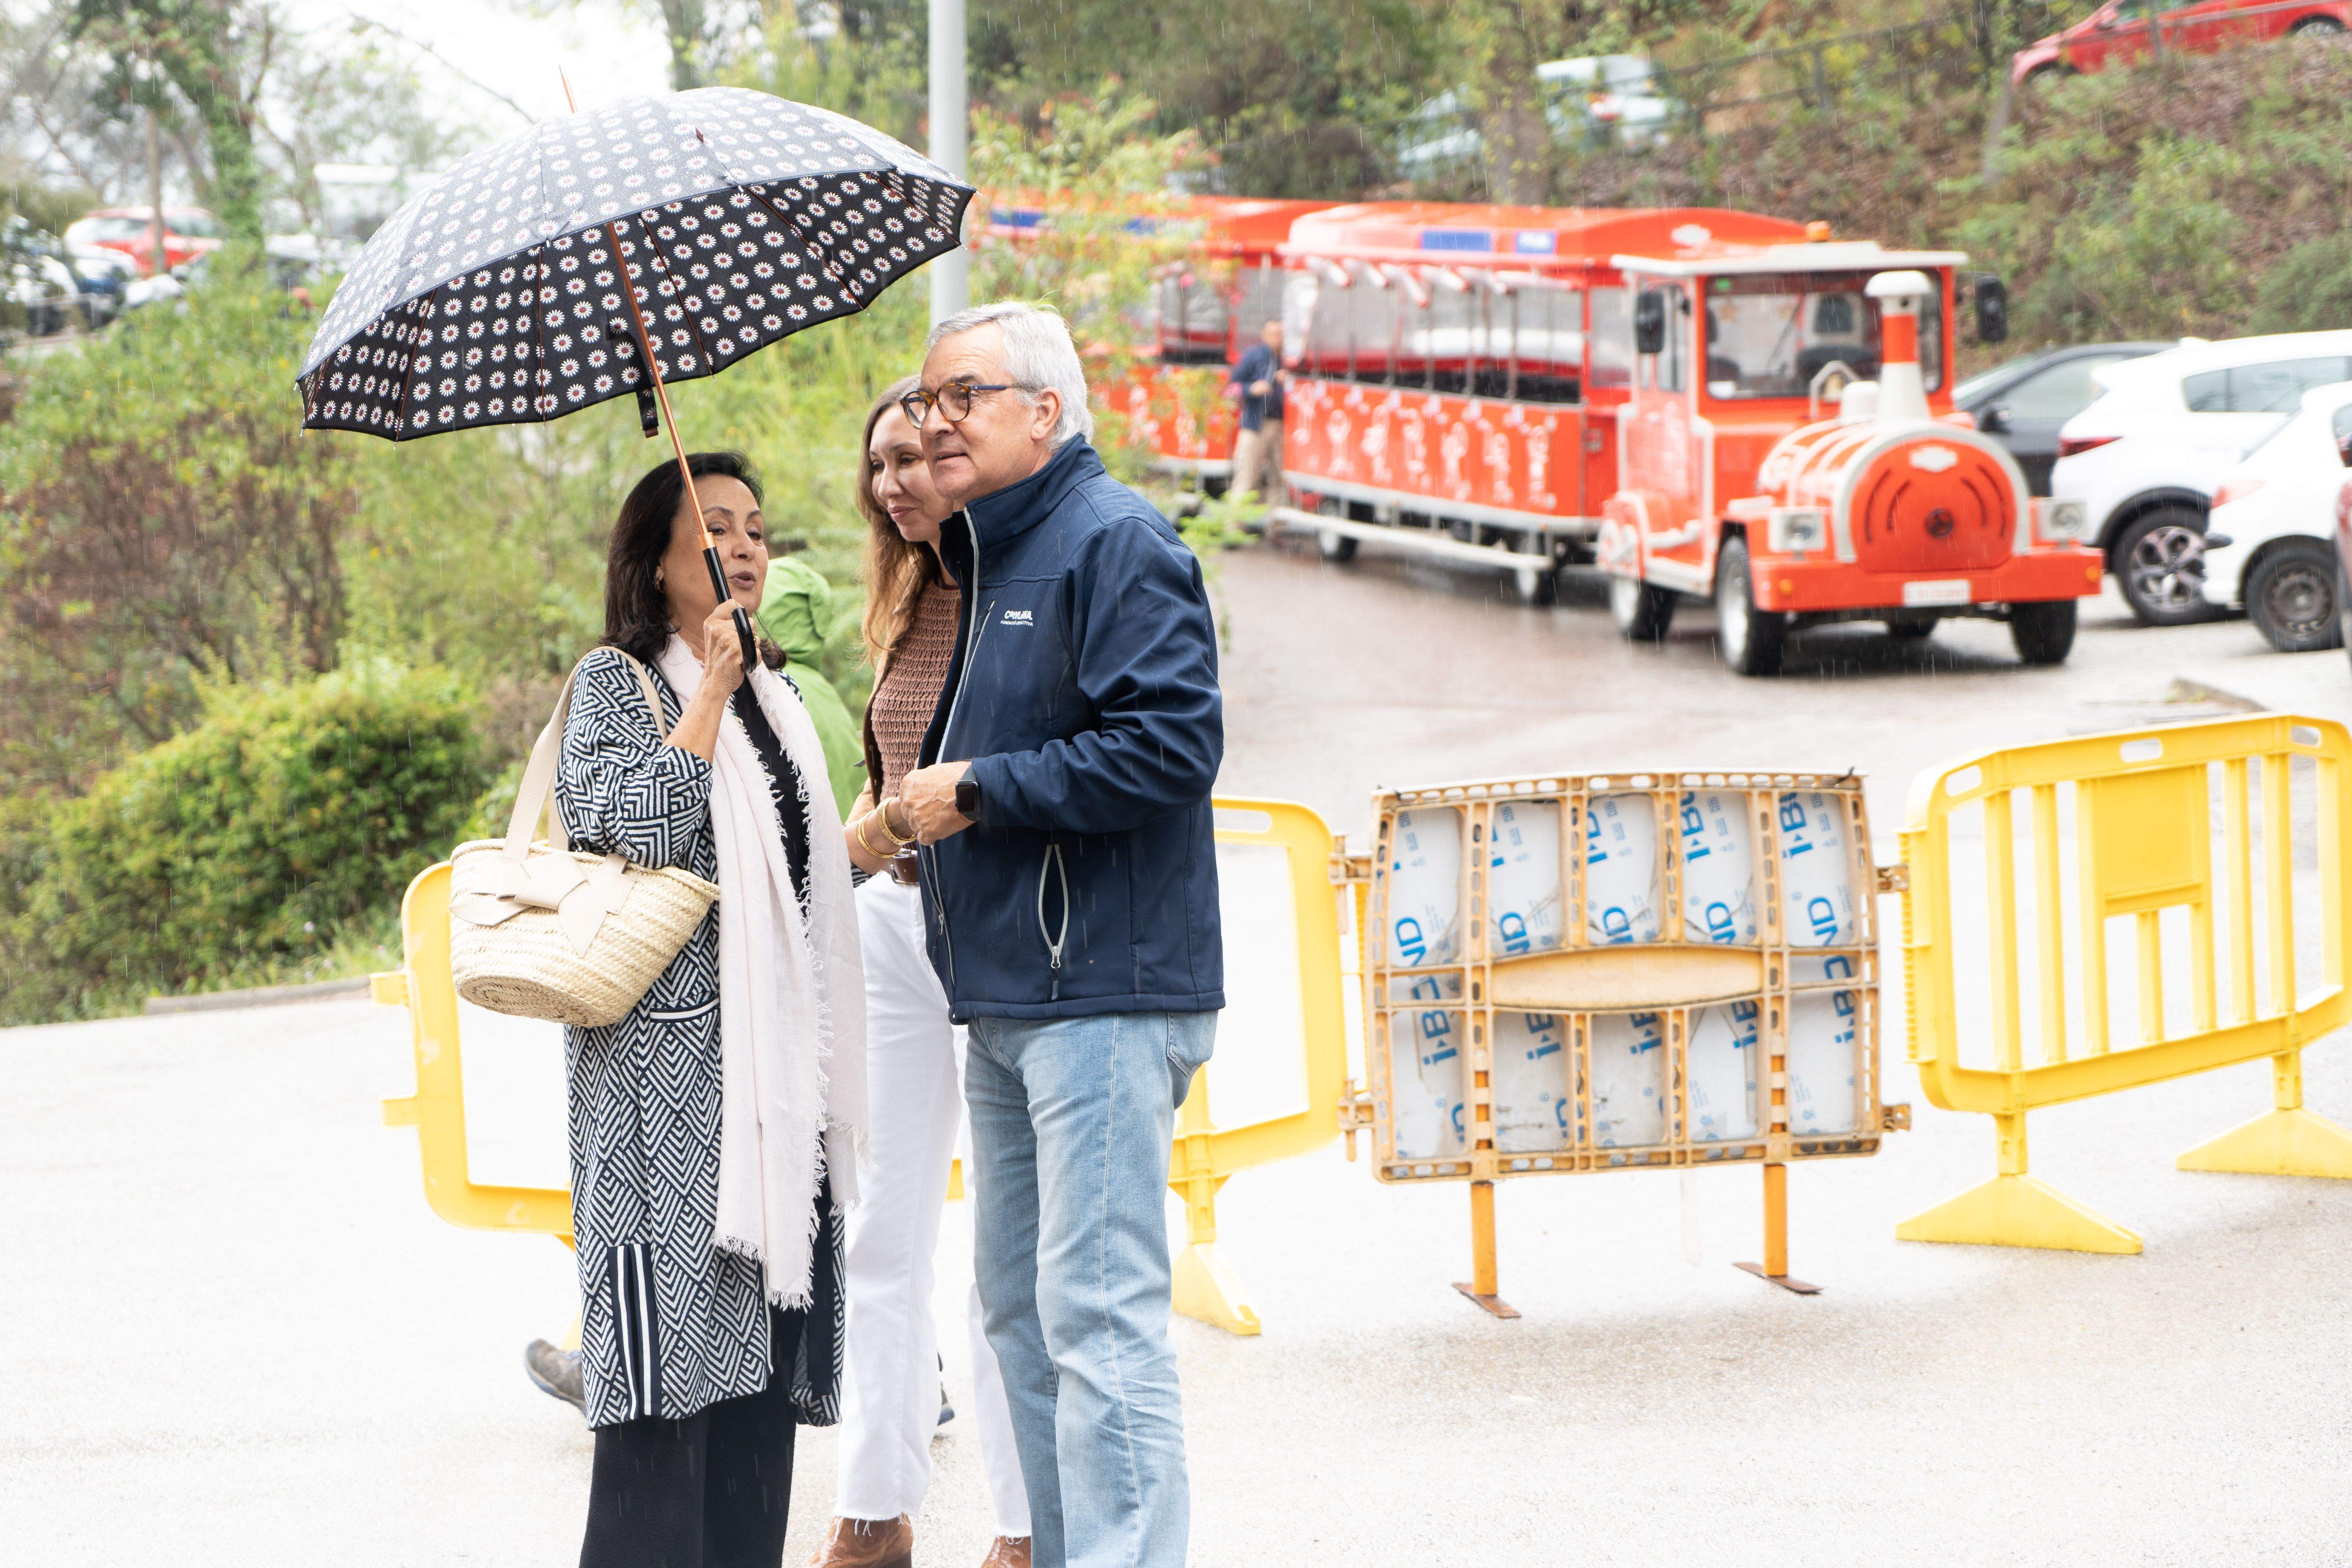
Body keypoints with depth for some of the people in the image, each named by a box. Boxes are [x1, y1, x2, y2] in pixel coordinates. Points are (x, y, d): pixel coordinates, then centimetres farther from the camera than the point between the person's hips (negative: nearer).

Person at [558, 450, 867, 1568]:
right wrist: (710, 691, -10)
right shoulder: (616, 680, -1)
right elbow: (641, 824, -16)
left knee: (760, 1336, 4)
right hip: (670, 1047, -7)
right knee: (675, 1325, -11)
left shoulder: (772, 695, 20)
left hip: (771, 1056, 7)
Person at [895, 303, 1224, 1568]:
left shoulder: (1115, 541, -10)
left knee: (1098, 1315, -13)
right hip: (1006, 996, 10)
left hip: (1103, 992, -10)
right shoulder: (981, 561, 20)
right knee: (1020, 1308, 13)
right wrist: (922, 810, 11)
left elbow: (1171, 742, -21)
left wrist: (981, 791, -14)